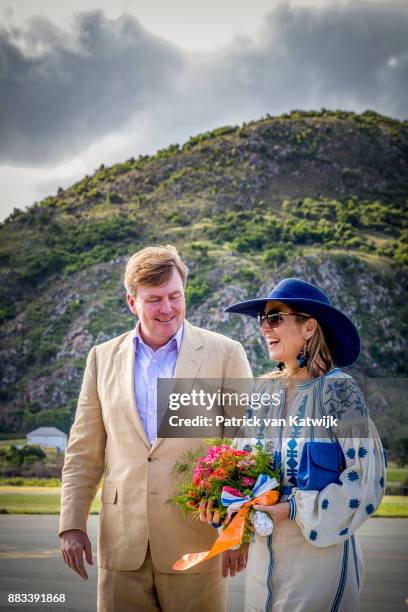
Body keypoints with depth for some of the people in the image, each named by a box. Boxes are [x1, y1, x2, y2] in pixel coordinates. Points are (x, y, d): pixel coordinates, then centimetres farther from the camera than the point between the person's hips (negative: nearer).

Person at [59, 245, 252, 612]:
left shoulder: (225, 354, 0)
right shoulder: (103, 358, 10)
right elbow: (84, 453, 12)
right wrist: (72, 524, 5)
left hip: (195, 542, -2)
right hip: (123, 544, 3)